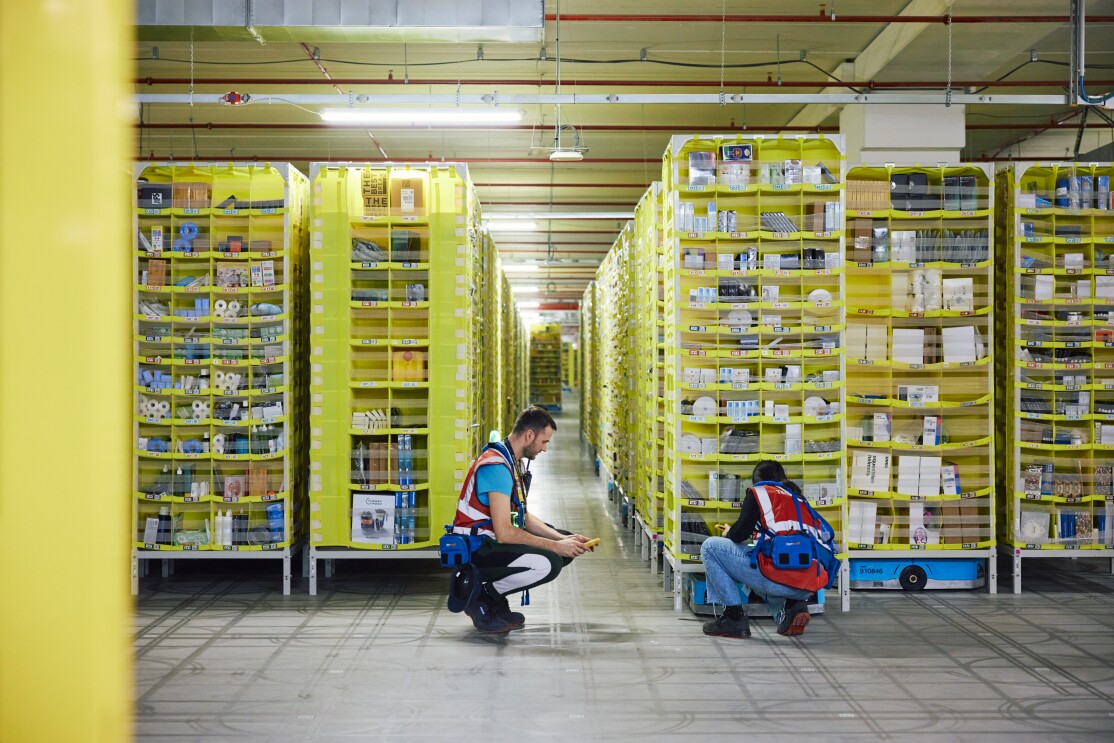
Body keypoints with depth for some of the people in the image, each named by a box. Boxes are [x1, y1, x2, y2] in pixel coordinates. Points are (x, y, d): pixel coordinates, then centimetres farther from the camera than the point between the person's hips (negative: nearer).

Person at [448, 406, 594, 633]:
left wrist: (564, 540, 2)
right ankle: (478, 595, -8)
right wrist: (556, 546, -19)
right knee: (548, 563, -28)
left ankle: (495, 601, 8)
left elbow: (523, 518, 16)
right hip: (474, 549, -11)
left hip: (491, 541, 11)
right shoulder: (496, 466, -21)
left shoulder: (515, 462, 12)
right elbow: (504, 533, -26)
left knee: (566, 546, 11)